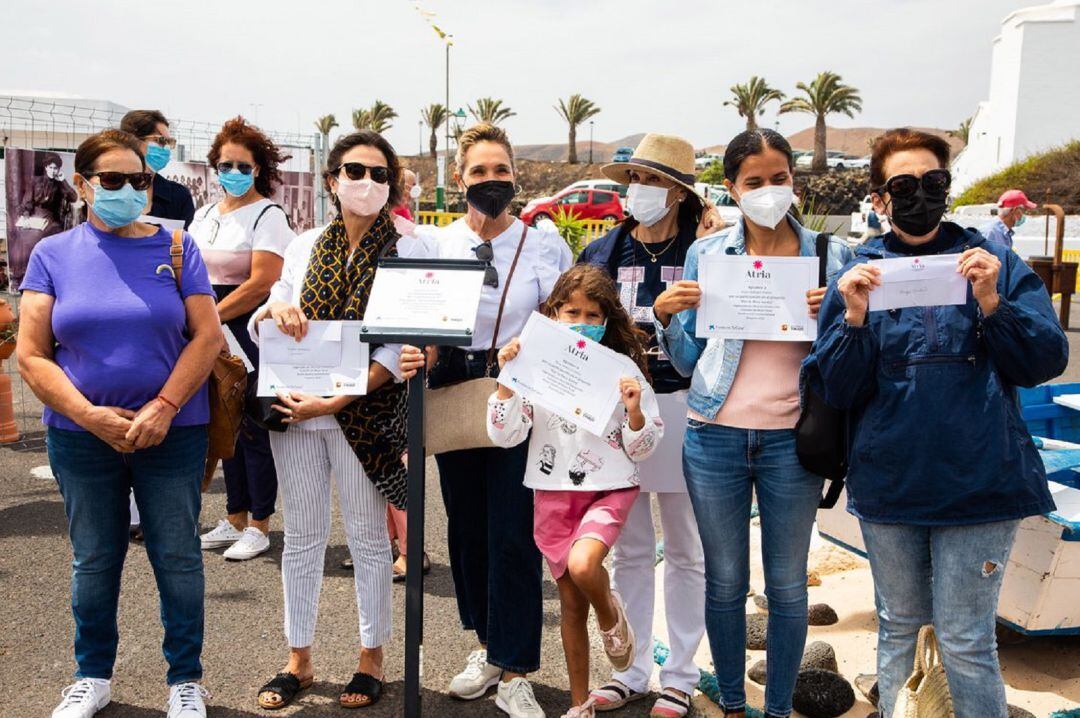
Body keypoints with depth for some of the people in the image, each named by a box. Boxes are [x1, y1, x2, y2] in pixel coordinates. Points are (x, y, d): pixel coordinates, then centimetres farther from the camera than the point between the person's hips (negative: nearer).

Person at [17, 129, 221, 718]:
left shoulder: (175, 248, 1)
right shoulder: (53, 254, 2)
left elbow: (207, 336, -5)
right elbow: (31, 356, -2)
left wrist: (164, 408, -16)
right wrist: (92, 416, -14)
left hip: (172, 433, -1)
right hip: (81, 436, 1)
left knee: (177, 559, 6)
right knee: (93, 561, 14)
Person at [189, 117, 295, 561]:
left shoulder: (267, 215, -7)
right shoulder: (204, 215, 15)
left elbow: (261, 283, -16)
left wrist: (210, 316, -14)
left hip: (253, 329, -7)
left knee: (253, 425, -1)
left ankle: (258, 527, 10)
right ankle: (235, 520, 23)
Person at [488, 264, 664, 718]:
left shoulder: (622, 369, -3)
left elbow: (642, 449, -1)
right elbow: (503, 435, -7)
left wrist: (635, 410, -20)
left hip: (608, 489, -2)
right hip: (553, 493, 2)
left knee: (582, 565, -30)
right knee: (571, 601, 10)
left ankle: (611, 615, 7)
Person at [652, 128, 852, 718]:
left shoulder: (830, 255, 2)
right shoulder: (705, 254, 4)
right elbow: (688, 363, 7)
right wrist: (666, 316, -11)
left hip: (791, 441, 0)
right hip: (715, 439, 1)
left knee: (787, 586, 9)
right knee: (725, 583, 12)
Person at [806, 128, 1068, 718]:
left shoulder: (993, 263, 2)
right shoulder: (857, 276, 3)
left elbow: (1048, 361, -5)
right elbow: (836, 391, -2)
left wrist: (993, 304, -20)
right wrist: (854, 319, -18)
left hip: (978, 482, -1)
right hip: (889, 485, 2)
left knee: (966, 640, 2)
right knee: (899, 627, 16)